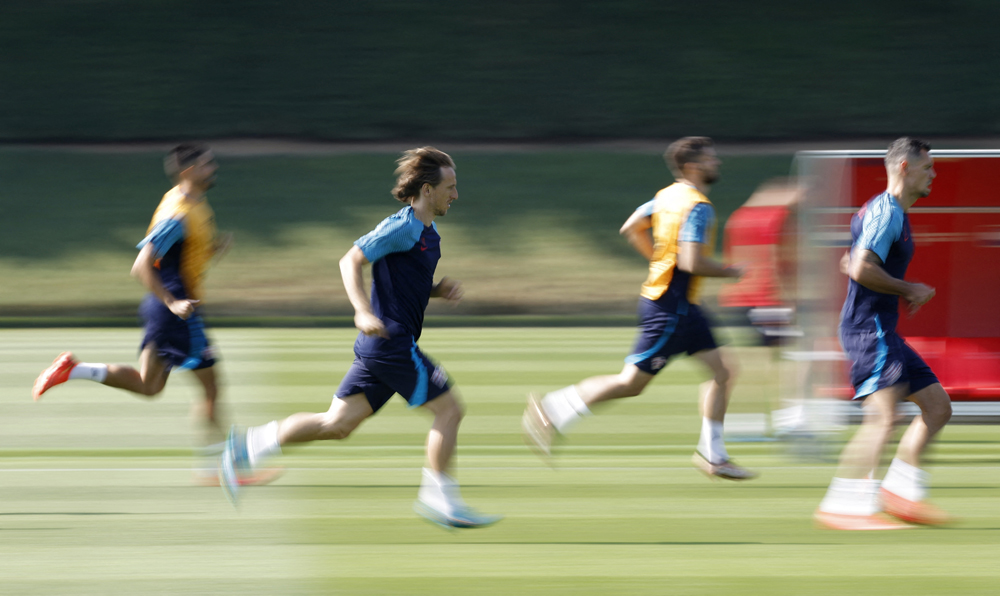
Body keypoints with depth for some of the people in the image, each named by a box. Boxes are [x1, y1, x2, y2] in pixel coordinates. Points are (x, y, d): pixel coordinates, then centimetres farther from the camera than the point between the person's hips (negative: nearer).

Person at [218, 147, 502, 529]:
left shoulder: (427, 233, 17)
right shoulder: (404, 227, -13)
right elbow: (351, 261, -17)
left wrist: (441, 290, 9)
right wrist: (364, 311, -28)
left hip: (377, 348, 10)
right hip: (392, 343, -10)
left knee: (338, 423, 7)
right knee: (449, 408, -5)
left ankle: (248, 446, 7)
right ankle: (438, 497, 0)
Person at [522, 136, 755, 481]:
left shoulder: (669, 195, 9)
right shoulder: (698, 207, -19)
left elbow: (631, 228, 16)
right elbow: (692, 262, -27)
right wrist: (730, 272, -11)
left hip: (682, 308, 10)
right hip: (670, 307, -10)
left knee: (722, 371, 9)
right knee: (631, 382, -4)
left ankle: (712, 455, 11)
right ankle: (549, 411, 2)